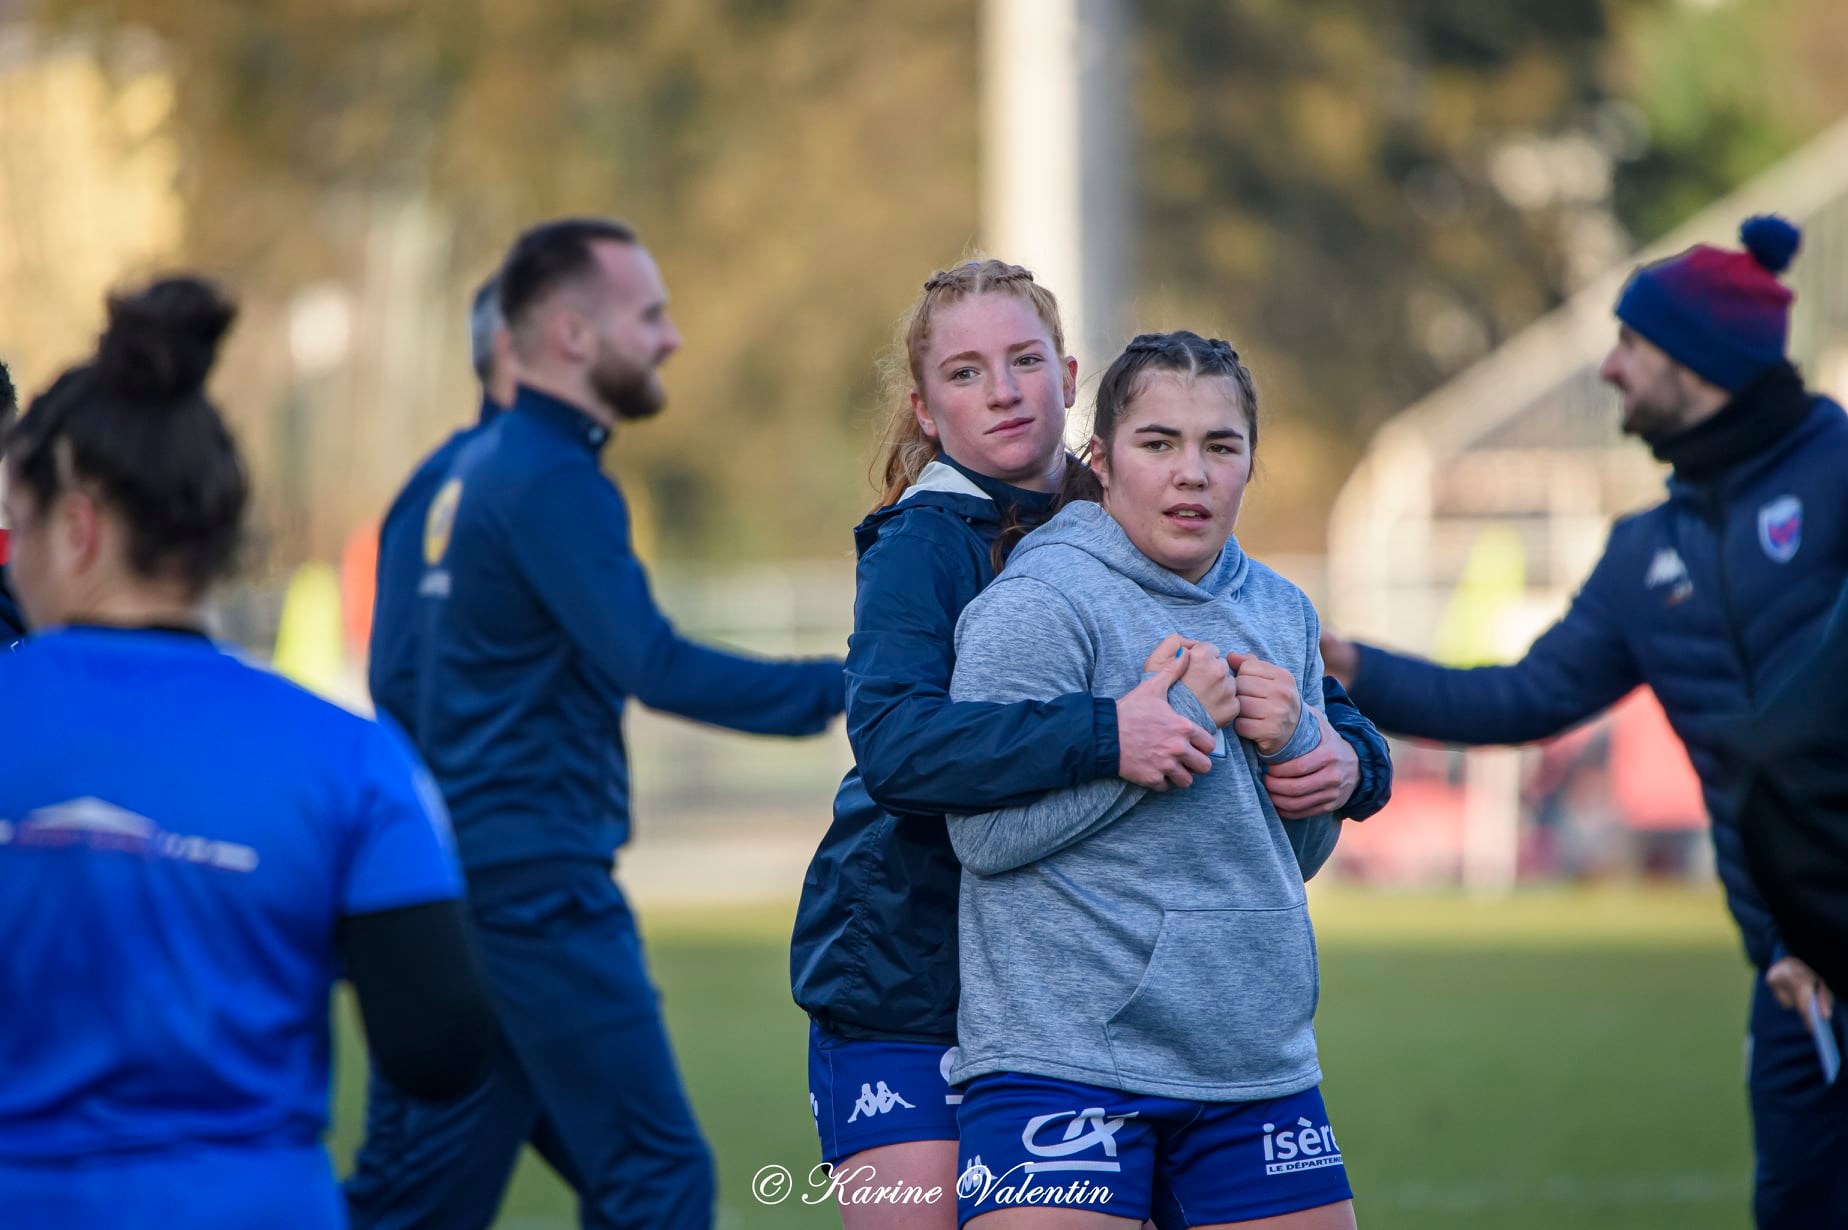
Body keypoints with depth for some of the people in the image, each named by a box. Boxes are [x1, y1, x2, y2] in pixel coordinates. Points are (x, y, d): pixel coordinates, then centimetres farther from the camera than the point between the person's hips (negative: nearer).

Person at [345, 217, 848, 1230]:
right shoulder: (552, 480, -13)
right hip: (537, 881, -10)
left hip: (471, 870, 10)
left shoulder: (480, 471, 17)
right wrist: (843, 690, -20)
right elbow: (657, 669, -23)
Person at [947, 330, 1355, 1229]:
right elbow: (983, 832, -18)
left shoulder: (1281, 613, 13)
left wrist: (1294, 746, -2)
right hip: (1066, 1054, -7)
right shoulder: (1037, 605, -10)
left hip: (1258, 1056, 7)